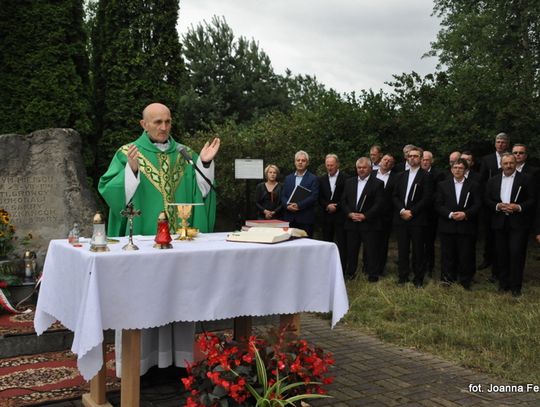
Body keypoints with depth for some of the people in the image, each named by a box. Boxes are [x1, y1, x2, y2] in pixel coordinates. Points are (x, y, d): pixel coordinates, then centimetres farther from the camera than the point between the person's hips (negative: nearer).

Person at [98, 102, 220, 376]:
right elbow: (109, 191, -8)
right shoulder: (128, 153, 1)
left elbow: (199, 192, 7)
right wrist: (132, 169, -22)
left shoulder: (184, 154, 11)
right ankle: (141, 358, 9)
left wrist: (205, 164, -7)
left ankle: (175, 355, 17)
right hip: (142, 239, -3)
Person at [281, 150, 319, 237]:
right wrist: (288, 205, -10)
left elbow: (314, 197, -9)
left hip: (305, 219, -4)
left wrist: (298, 205, -17)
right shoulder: (288, 178, 16)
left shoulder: (313, 179, 1)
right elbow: (283, 196, 11)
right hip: (289, 218, 4)